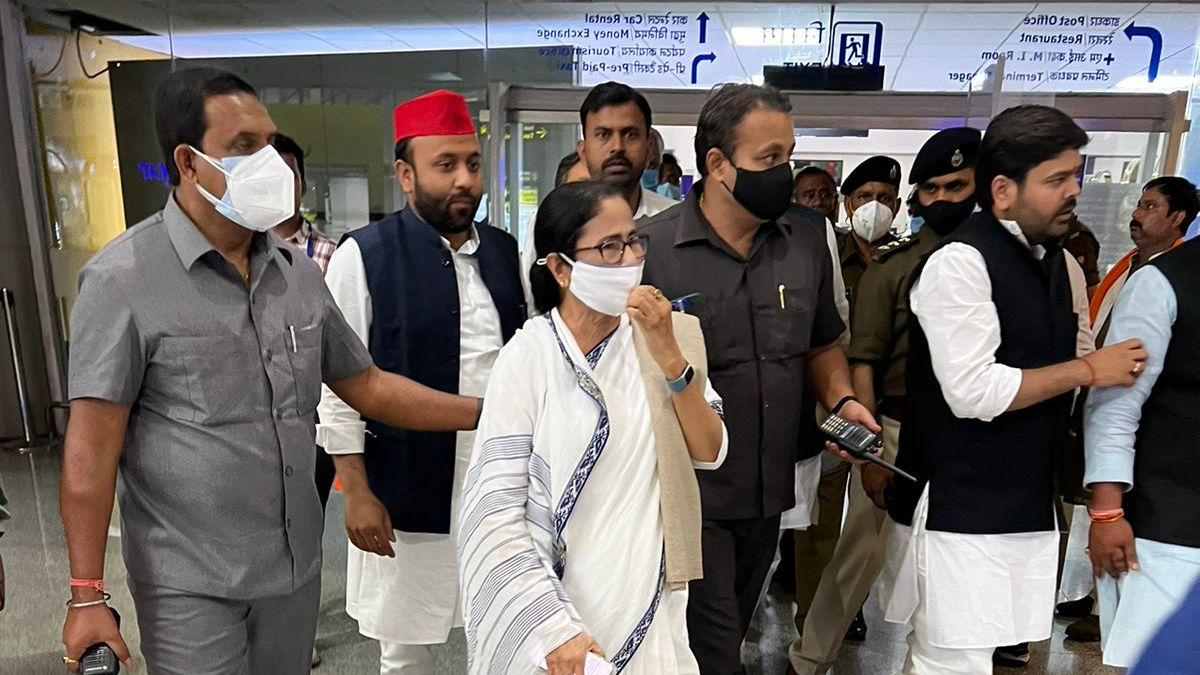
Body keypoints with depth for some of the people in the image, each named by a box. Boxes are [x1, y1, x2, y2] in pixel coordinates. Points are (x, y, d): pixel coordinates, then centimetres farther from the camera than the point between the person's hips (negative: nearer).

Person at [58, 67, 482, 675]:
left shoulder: (297, 273, 2)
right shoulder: (124, 278, -13)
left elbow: (366, 385, 7)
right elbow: (93, 443, -12)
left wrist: (488, 413, 2)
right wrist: (87, 595, -12)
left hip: (296, 565, 5)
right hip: (190, 583, -5)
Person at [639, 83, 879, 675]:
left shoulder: (807, 238, 3)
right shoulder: (651, 248, -14)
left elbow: (821, 343, 15)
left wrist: (841, 401, -1)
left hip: (770, 492, 6)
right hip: (690, 494, -5)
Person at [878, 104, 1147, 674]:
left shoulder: (1060, 264, 11)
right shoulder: (960, 262, -15)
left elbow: (1085, 366, 20)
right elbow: (973, 392, -22)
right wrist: (1086, 370, -13)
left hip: (1028, 501, 8)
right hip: (958, 507, -7)